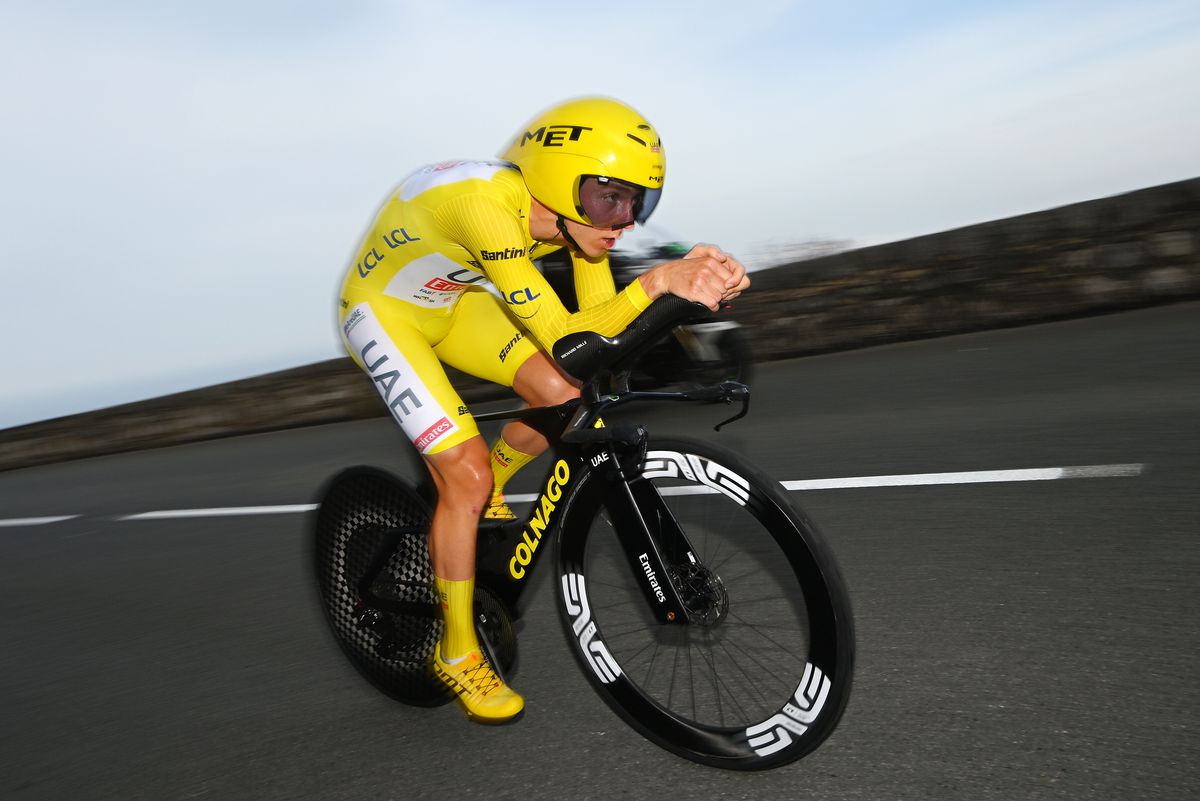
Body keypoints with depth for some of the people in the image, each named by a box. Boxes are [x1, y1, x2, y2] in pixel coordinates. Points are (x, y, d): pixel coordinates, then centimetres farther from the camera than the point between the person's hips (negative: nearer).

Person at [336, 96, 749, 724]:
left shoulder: (577, 211, -15)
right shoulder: (488, 205, -38)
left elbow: (600, 329, -18)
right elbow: (559, 336, -40)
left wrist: (687, 280, -32)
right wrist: (655, 283, -48)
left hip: (452, 299, 7)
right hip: (385, 312, -7)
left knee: (564, 399, -11)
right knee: (466, 474, -15)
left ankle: (483, 498, 19)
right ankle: (458, 654, 5)